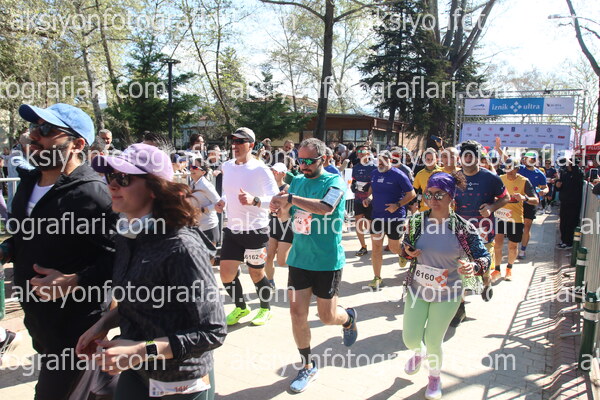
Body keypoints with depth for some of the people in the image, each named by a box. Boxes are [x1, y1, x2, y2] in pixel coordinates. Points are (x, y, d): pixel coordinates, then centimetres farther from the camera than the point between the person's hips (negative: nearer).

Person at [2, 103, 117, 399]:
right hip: (37, 318, 9)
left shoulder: (91, 193, -23)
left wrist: (74, 282, -30)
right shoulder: (29, 181, 5)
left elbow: (119, 256, -23)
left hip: (75, 324, -8)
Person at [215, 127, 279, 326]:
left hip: (256, 230, -5)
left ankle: (265, 309, 35)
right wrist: (222, 202, 1)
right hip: (232, 229, 6)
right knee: (226, 273, 5)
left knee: (256, 273, 9)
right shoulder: (226, 167, 5)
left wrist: (254, 200, -36)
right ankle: (240, 307, 31)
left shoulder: (260, 169, -14)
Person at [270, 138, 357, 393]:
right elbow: (286, 216, 13)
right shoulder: (297, 181, 8)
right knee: (297, 312, 3)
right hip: (299, 257, 5)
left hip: (327, 260, -5)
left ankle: (349, 318, 44)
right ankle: (307, 367, 22)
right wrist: (280, 209, -10)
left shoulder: (334, 181, -10)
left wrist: (291, 198, -30)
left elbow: (325, 207, -30)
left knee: (327, 316, 7)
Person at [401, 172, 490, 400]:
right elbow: (406, 248, 6)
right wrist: (407, 252, -18)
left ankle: (435, 376, 43)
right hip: (416, 289, 3)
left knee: (433, 341, 8)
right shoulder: (417, 221, -9)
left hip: (447, 295, -2)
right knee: (410, 340, 9)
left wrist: (473, 266, -34)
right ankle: (419, 353, 50)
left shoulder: (463, 227, -17)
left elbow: (484, 257, -12)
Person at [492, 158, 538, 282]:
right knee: (497, 243, -7)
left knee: (513, 246, 10)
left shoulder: (524, 181, -9)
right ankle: (497, 270, 10)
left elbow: (536, 200, -14)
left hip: (516, 218, -1)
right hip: (500, 216, 1)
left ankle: (509, 268, 35)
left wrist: (524, 198, -33)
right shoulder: (500, 179, 0)